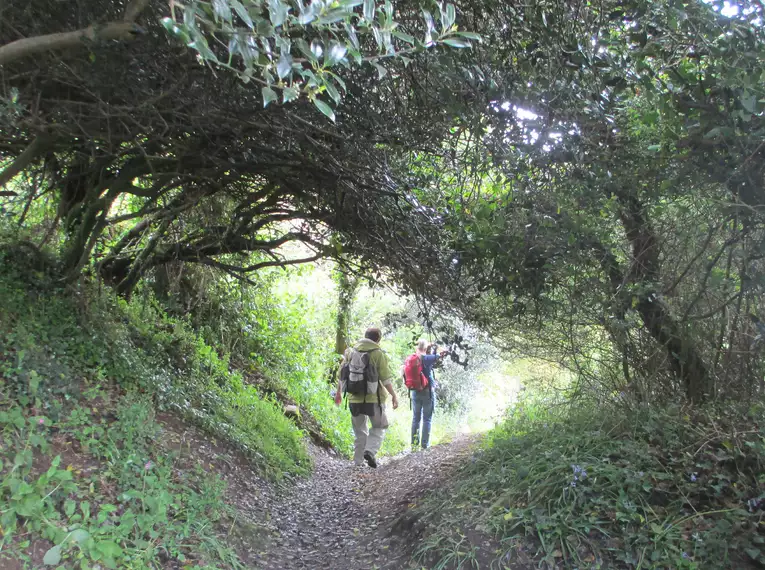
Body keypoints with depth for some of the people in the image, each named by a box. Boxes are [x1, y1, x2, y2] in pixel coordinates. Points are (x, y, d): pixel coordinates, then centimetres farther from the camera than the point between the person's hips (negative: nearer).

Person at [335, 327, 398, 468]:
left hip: (354, 398, 4)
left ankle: (358, 461, 16)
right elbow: (386, 378, -11)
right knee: (379, 427, 13)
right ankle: (370, 451, -8)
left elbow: (341, 375, 12)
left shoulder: (350, 351, 6)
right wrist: (393, 395, -5)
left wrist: (338, 392, 22)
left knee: (359, 431, 17)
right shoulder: (378, 353, -8)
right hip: (374, 398, -4)